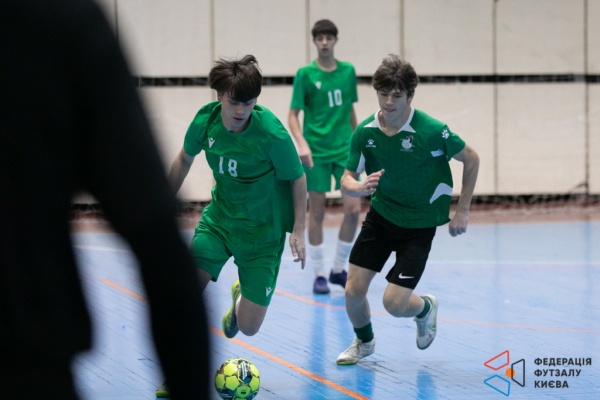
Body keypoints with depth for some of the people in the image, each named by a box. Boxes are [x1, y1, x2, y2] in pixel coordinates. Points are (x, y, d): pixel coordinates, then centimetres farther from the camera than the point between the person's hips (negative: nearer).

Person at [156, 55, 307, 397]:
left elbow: (298, 178, -10)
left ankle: (242, 299, 37)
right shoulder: (206, 120, -14)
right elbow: (185, 158, 8)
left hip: (262, 231, -3)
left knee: (248, 328, -3)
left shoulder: (272, 134, -26)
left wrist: (298, 231, -12)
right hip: (218, 218, 3)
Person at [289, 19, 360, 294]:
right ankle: (319, 274, 11)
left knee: (353, 209, -4)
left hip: (344, 150, 3)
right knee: (317, 212, 1)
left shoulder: (348, 71, 7)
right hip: (316, 152, -3)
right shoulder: (305, 75, -3)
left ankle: (339, 269, 12)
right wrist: (301, 143, -19)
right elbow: (293, 115, -4)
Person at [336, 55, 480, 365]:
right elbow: (346, 179, -4)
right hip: (380, 216, 4)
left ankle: (426, 308, 26)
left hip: (419, 225, -3)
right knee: (353, 291, -1)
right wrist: (359, 188, -29)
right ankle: (364, 342, 32)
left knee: (394, 302, -12)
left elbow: (471, 159, -6)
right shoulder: (365, 133, -11)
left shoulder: (432, 131, -21)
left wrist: (462, 211, -4)